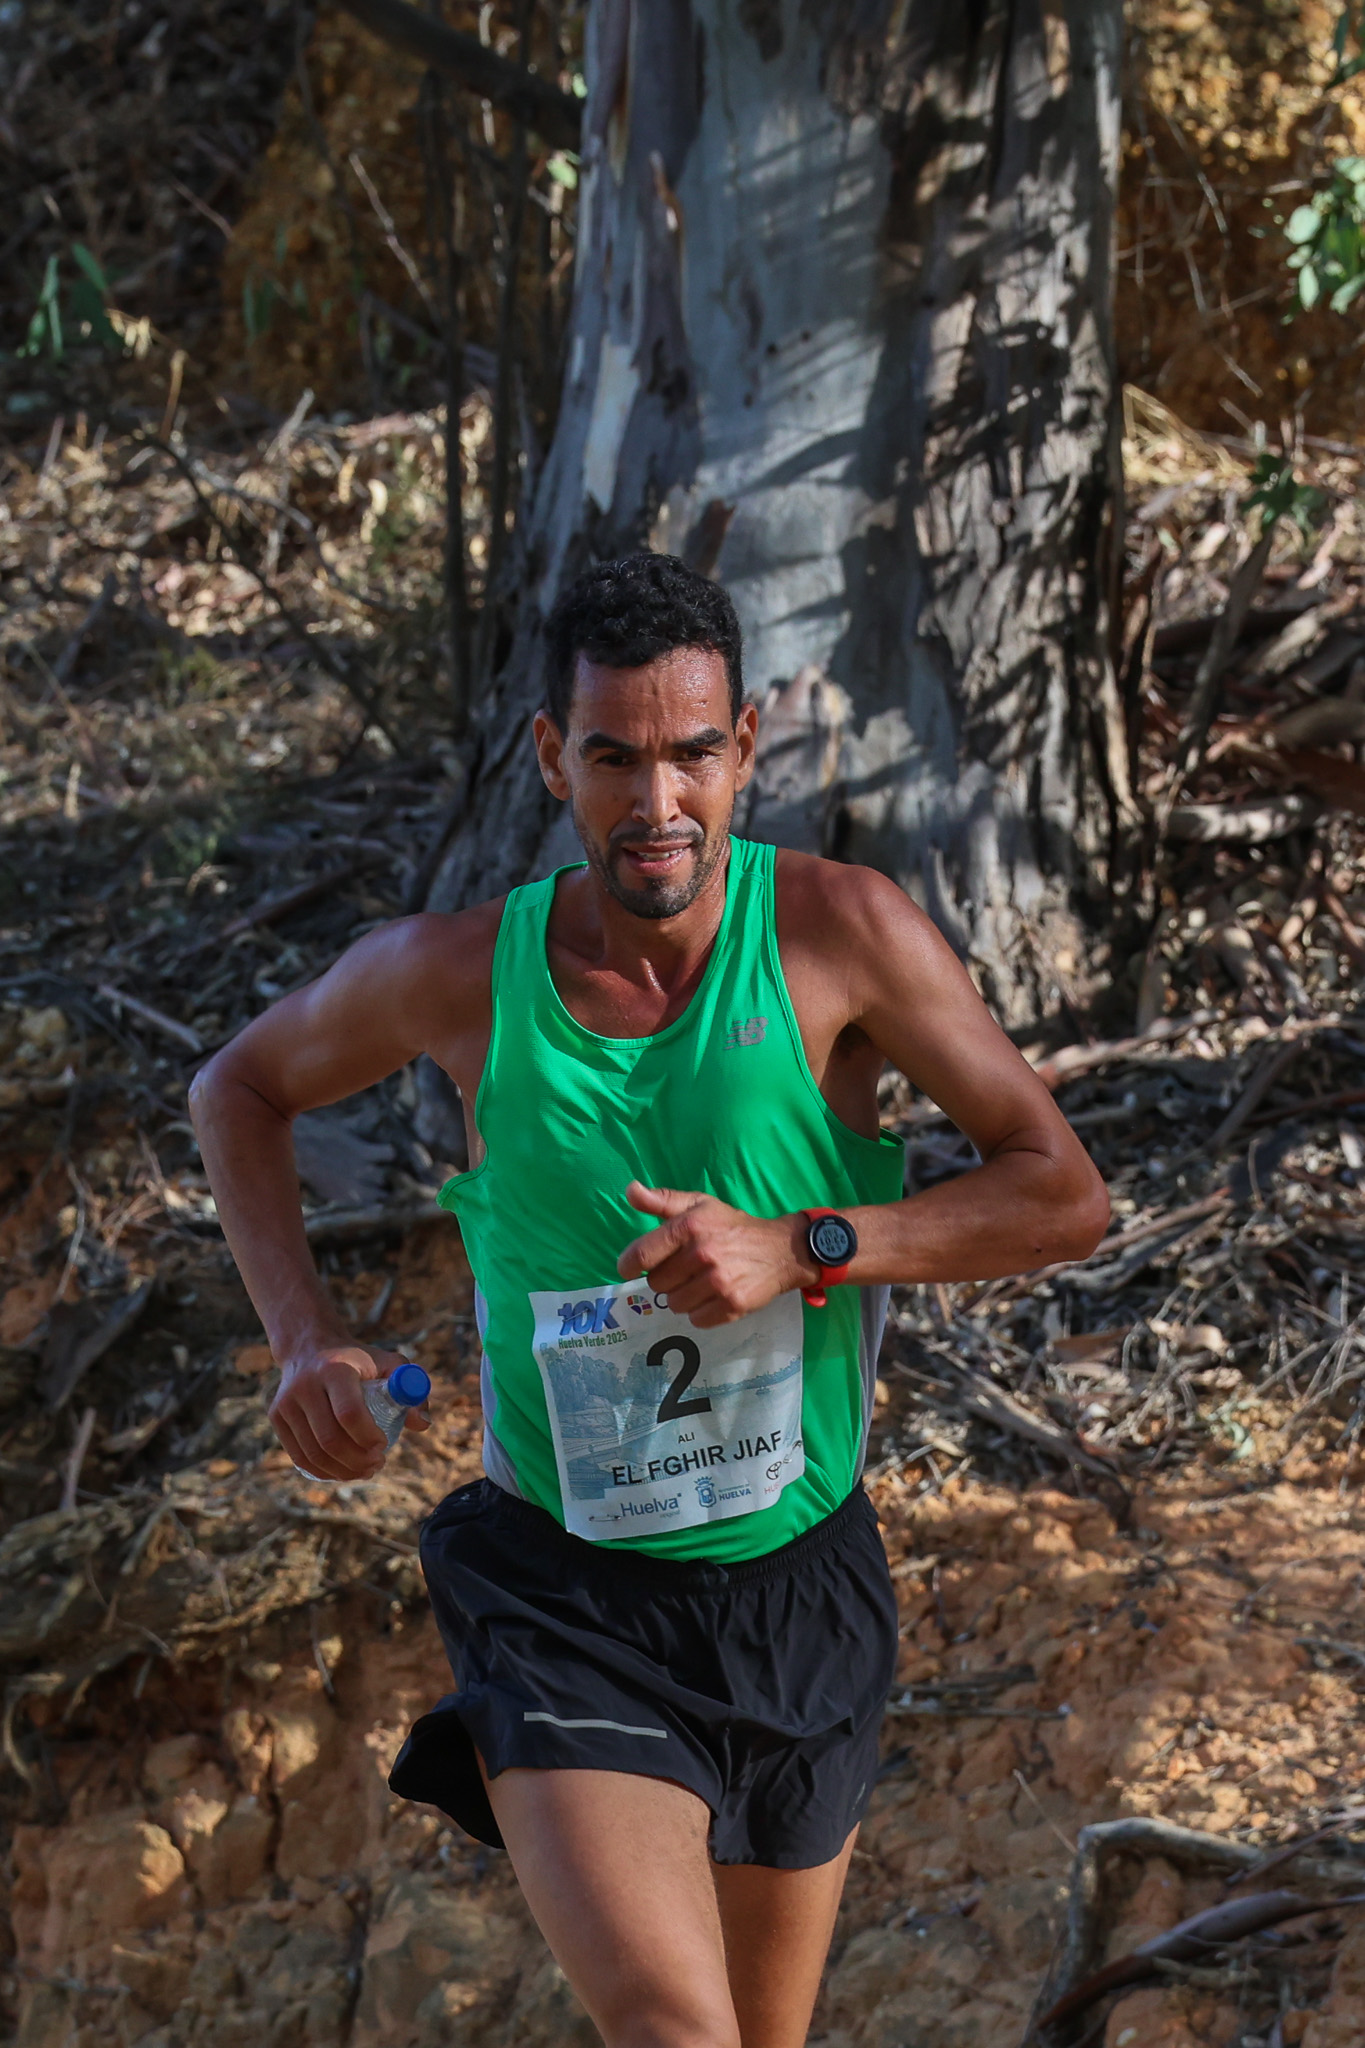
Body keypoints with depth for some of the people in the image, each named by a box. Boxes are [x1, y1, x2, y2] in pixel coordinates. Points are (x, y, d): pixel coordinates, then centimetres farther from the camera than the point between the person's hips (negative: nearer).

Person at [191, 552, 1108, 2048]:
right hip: (561, 1599, -2)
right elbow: (240, 1090, 11)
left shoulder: (839, 930, -11)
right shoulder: (458, 971, -9)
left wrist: (801, 1247, -22)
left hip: (798, 1585, 2)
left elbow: (1064, 1197, -9)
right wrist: (303, 1338, -3)